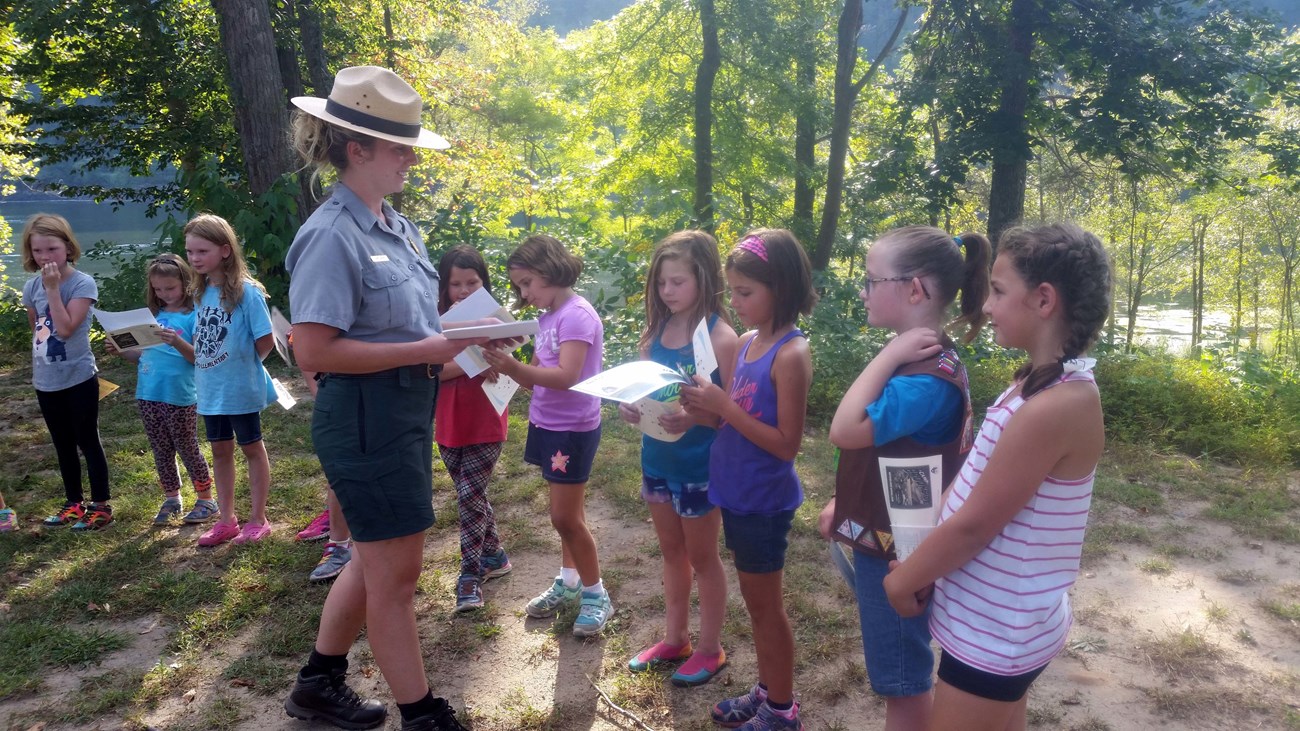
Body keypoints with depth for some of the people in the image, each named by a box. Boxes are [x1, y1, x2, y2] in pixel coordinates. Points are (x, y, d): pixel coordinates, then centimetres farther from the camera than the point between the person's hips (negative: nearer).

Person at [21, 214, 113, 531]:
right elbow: (36, 330, 16)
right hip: (47, 382, 6)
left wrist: (53, 288, -22)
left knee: (88, 443, 2)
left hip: (78, 379, -6)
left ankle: (101, 506, 10)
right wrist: (36, 370, 17)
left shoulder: (82, 283, -14)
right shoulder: (31, 287, 4)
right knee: (63, 446, 15)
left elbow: (65, 328, -23)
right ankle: (74, 503, 27)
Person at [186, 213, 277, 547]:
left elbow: (265, 341, -16)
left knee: (252, 448, 8)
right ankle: (226, 520, 28)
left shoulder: (246, 291, -18)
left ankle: (258, 519, 20)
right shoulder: (203, 292, 4)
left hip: (240, 388, -7)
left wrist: (242, 364, -5)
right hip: (210, 389, 7)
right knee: (220, 451, 15)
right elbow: (200, 339, 15)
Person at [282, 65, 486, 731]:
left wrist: (458, 338, 2)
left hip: (407, 409, 9)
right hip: (366, 418, -9)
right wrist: (424, 352, -21)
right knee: (396, 574, 4)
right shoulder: (332, 235, -17)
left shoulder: (400, 228, 10)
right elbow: (313, 352, -21)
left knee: (376, 558, 21)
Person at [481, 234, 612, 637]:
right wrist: (507, 364, -7)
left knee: (566, 517, -2)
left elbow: (566, 376, -27)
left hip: (573, 428, -8)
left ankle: (596, 595, 13)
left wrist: (514, 367, -37)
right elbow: (537, 378, 10)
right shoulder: (547, 317, 10)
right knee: (566, 513, 16)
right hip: (548, 424, 8)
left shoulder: (577, 314, -17)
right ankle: (568, 583, 29)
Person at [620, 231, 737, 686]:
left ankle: (710, 649, 30)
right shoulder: (656, 331, 0)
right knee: (671, 552, 20)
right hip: (657, 459, 6)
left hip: (698, 466, -6)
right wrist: (629, 406, -14)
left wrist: (693, 418, -35)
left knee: (702, 558, 11)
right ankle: (674, 639, 38)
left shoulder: (720, 337, -18)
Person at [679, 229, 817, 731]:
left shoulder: (791, 354, -20)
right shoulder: (747, 343, 4)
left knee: (766, 606, 8)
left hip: (764, 502, -8)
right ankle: (766, 690, 36)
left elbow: (787, 444, -22)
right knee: (755, 603, 19)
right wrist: (704, 407, -8)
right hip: (737, 494, 8)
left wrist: (723, 405, -23)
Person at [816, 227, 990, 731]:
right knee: (898, 673, 25)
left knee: (903, 680, 9)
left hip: (898, 549, -9)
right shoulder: (915, 360, 4)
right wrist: (844, 507, 15)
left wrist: (888, 355, -28)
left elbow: (846, 432, -33)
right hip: (883, 534, 9)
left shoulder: (928, 377, -27)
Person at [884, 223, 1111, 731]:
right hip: (1003, 619, 8)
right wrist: (920, 565, 5)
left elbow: (973, 524, -22)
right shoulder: (1043, 385, 2)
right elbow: (970, 487, 7)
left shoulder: (1055, 406, -27)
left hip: (996, 631, -8)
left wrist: (903, 580, -8)